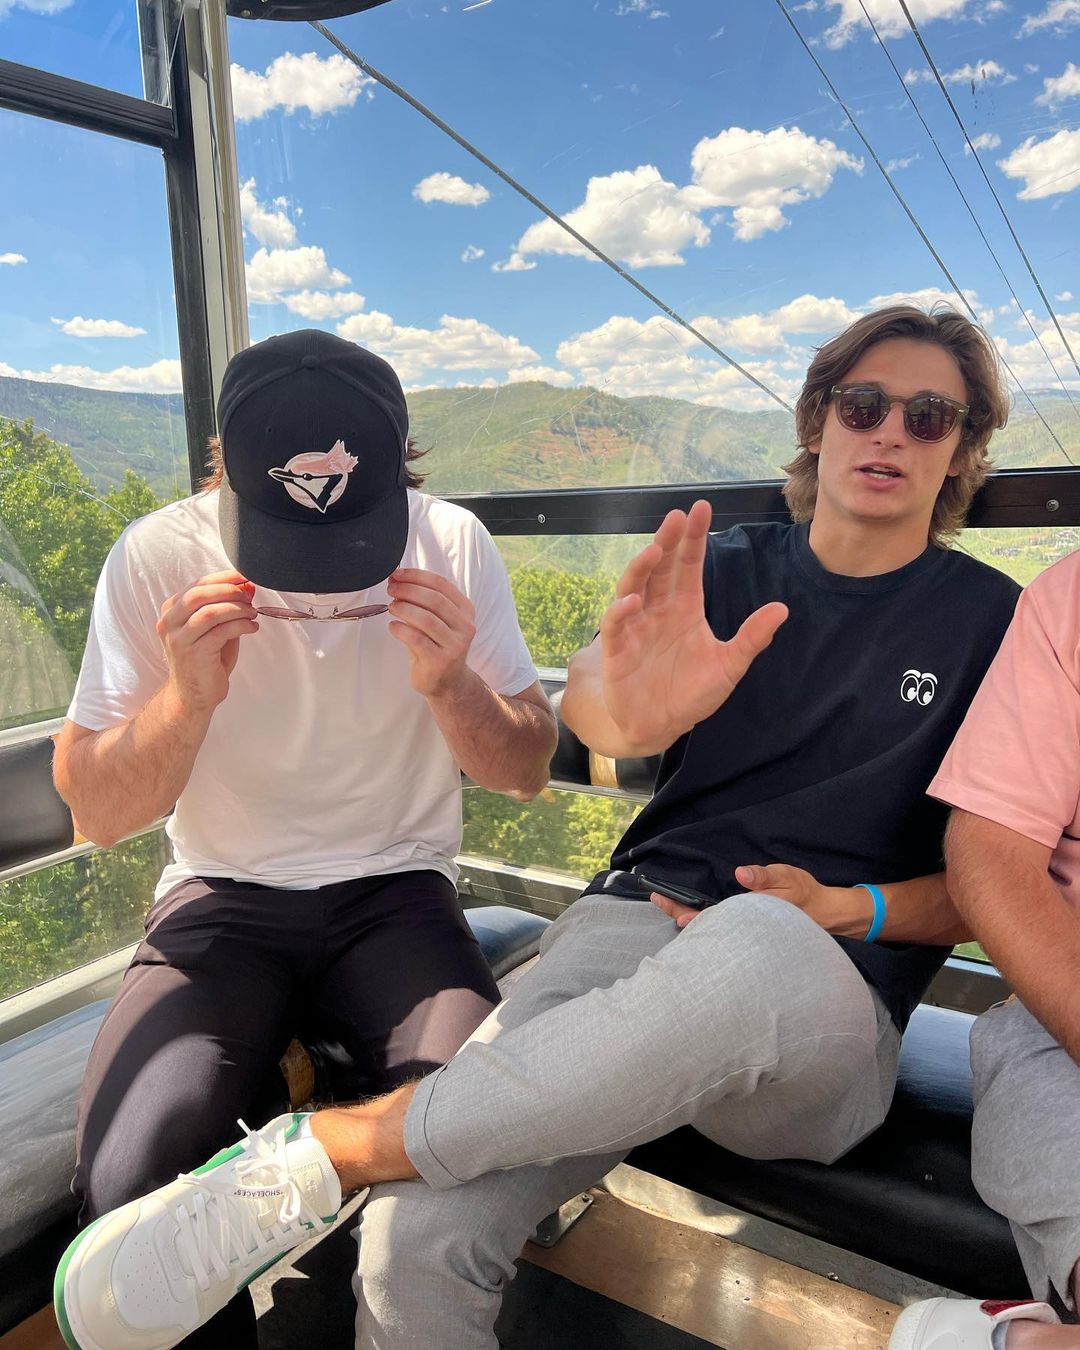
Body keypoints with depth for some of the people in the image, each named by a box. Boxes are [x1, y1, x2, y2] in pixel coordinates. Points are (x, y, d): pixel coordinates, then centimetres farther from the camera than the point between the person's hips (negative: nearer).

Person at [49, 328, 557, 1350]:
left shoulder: (453, 545, -8)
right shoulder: (157, 557, -10)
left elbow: (527, 772, -1)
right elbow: (94, 814, -4)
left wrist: (450, 686, -23)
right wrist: (188, 697, -24)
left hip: (397, 894, 1)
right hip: (222, 901, 0)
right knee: (128, 1179, -24)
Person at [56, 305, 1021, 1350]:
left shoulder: (991, 622, 9)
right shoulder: (726, 573, 12)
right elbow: (583, 709, -8)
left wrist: (839, 907, -8)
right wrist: (624, 704, -33)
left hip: (835, 999, 0)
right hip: (640, 919, 1)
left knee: (759, 949, -40)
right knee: (415, 1243, -28)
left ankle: (320, 1151, -26)